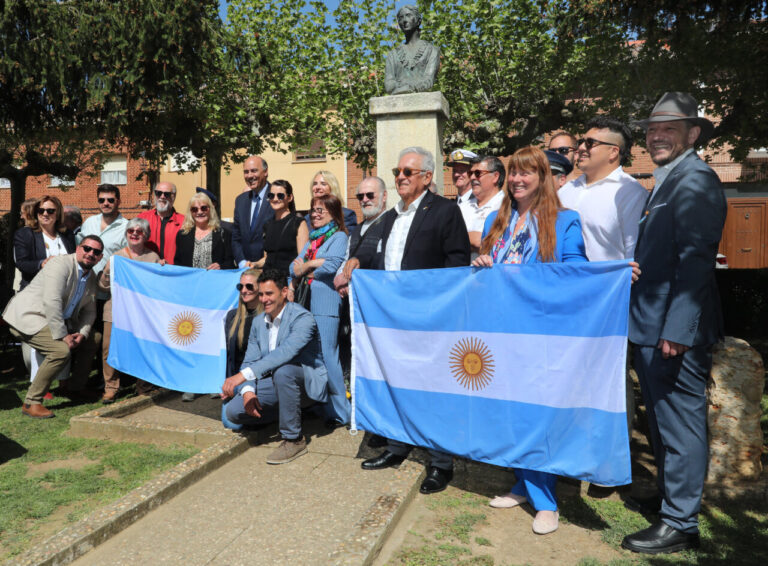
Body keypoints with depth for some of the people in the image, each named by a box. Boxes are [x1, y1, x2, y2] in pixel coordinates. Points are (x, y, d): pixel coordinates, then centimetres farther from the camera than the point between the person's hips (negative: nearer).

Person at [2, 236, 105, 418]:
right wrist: (62, 335, -27)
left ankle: (75, 389, 29)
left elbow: (89, 310, 12)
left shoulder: (91, 277, 7)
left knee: (89, 345, 10)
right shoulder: (61, 264, -20)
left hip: (60, 321, 9)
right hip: (28, 317, -9)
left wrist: (82, 333, -5)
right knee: (61, 350, -27)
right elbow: (51, 302, -28)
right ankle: (31, 403, -15)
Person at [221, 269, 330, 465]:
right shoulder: (258, 322, 6)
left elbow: (285, 353, -36)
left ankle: (294, 440, -24)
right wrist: (247, 391, -15)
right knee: (232, 412, -10)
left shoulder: (302, 318, -19)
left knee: (282, 370, -40)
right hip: (273, 382, 7)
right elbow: (249, 360, 5)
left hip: (306, 380, -7)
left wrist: (244, 375, -42)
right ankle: (284, 412, 15)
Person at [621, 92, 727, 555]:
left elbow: (695, 260, -21)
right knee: (663, 419, 20)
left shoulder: (695, 180, -13)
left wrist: (677, 329, -24)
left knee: (680, 422, 0)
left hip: (676, 329, -10)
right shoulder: (667, 181, 17)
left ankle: (680, 523, 13)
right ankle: (668, 496, 36)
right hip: (654, 326, 10)